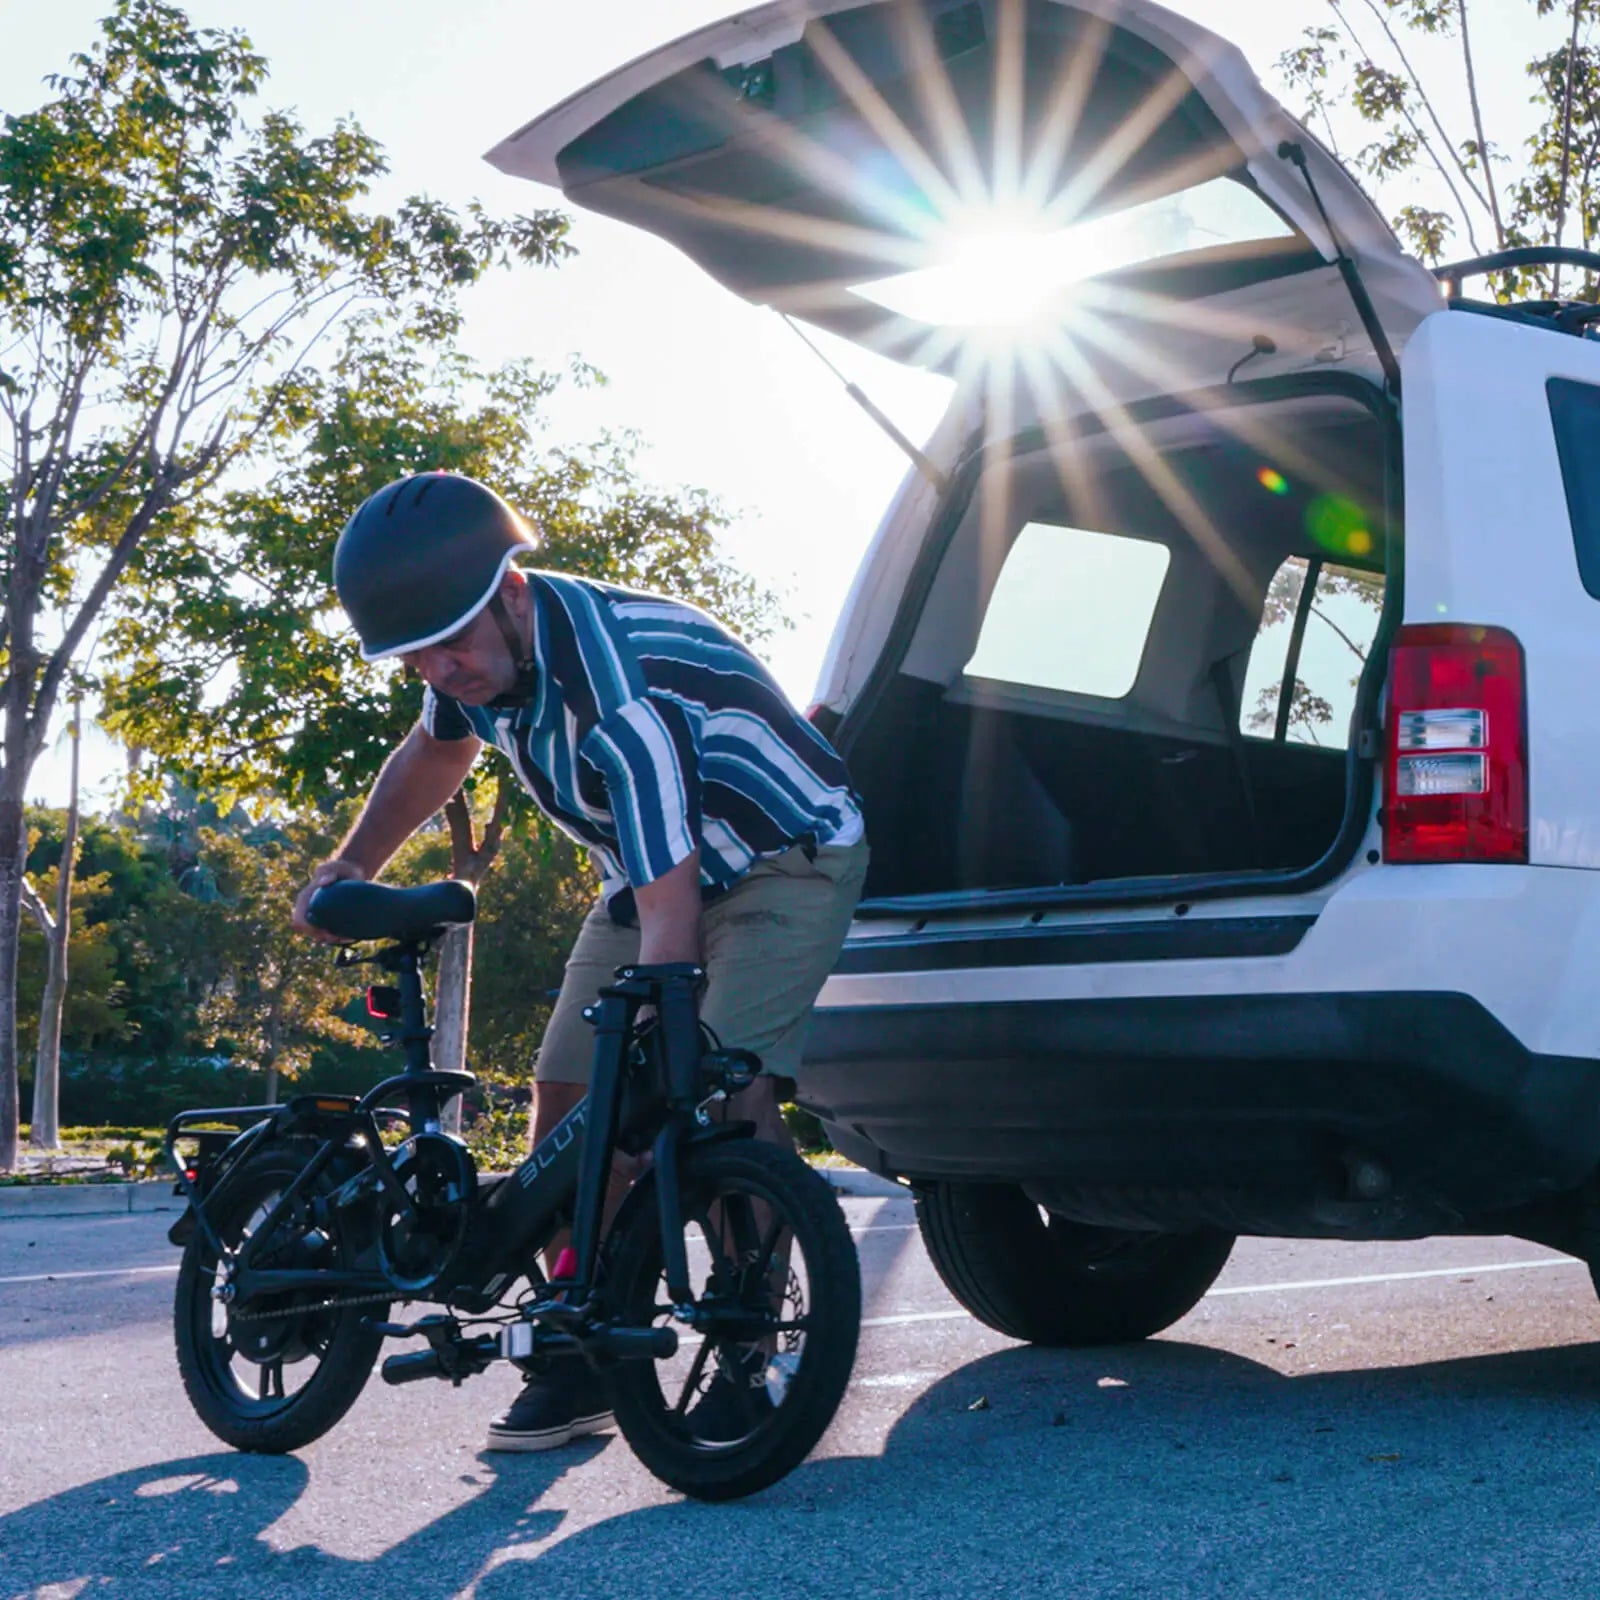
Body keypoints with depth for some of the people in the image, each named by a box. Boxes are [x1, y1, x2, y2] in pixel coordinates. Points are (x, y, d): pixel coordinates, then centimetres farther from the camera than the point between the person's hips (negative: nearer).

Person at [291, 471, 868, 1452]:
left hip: (786, 860, -8)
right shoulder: (481, 650, -13)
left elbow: (670, 924, -40)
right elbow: (435, 753, 14)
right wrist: (348, 870, 16)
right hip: (653, 867, 8)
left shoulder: (619, 693, -38)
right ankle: (583, 1360, 6)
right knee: (568, 1095, -4)